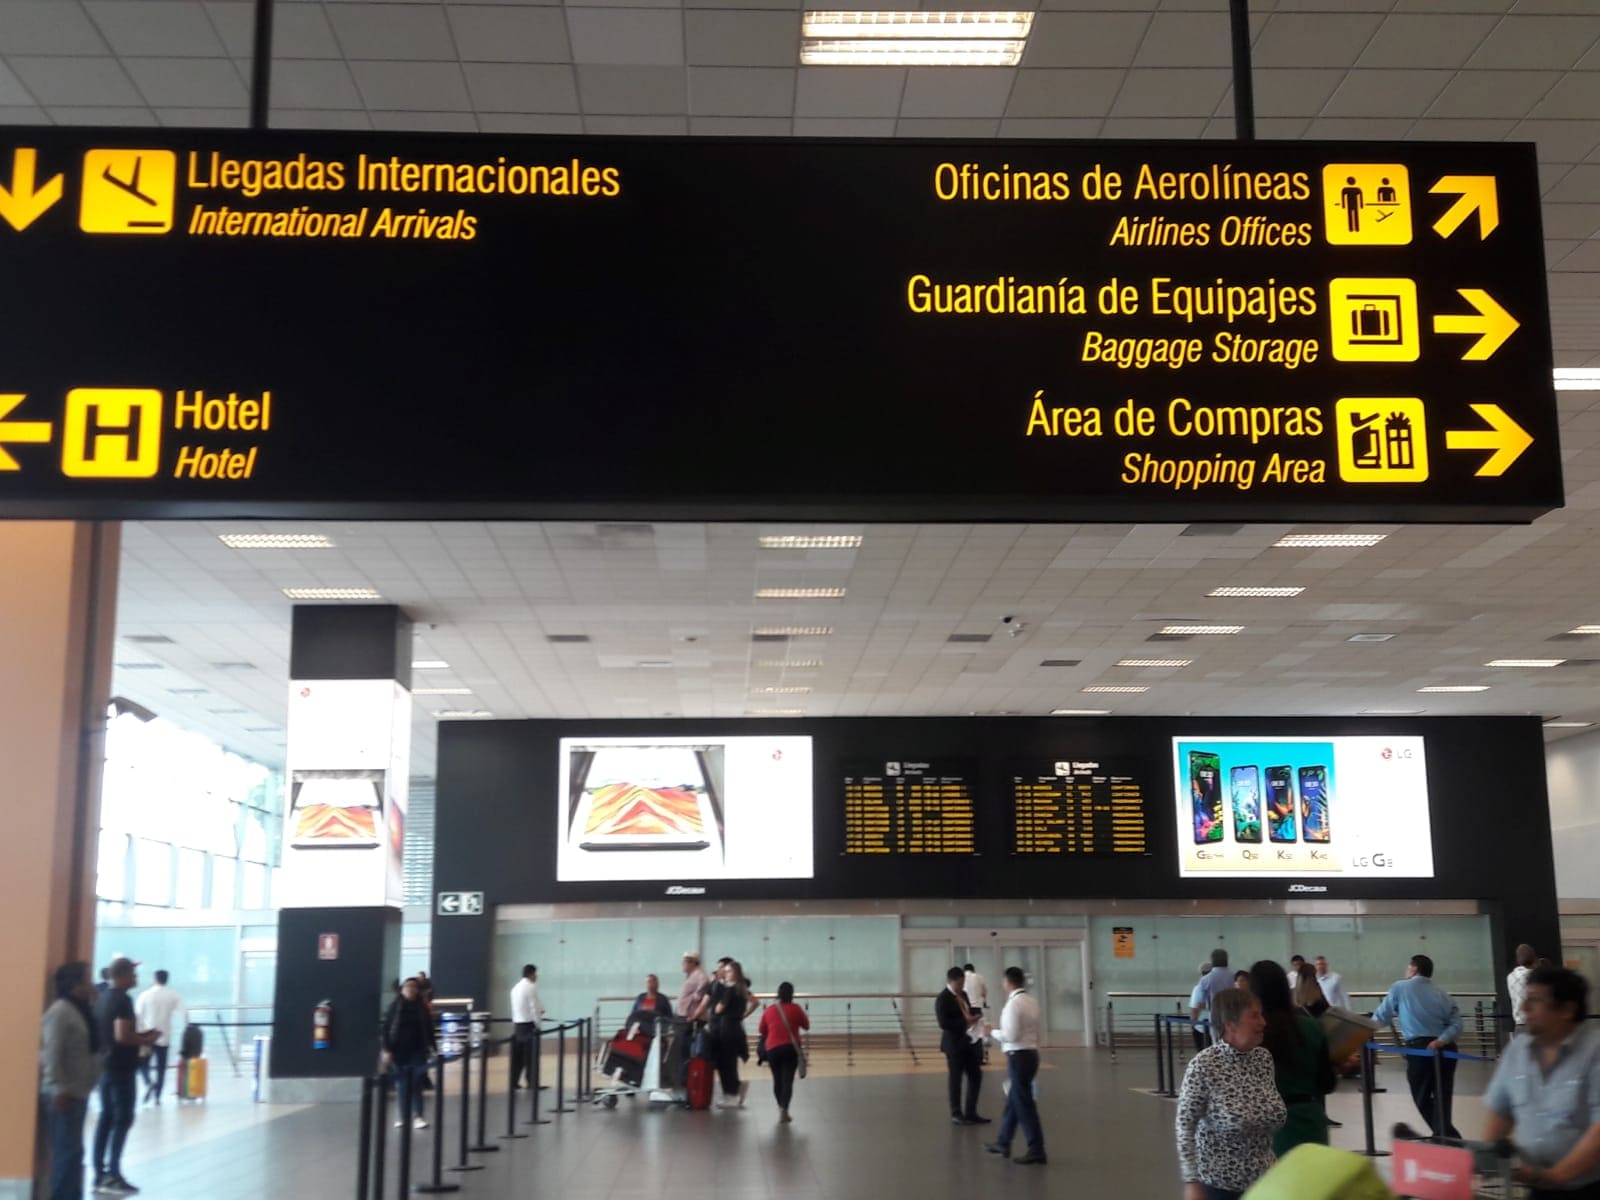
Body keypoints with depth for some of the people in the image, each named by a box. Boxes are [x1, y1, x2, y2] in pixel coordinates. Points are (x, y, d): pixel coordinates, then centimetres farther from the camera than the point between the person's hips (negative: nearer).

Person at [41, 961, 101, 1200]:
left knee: (73, 1151, 13)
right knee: (67, 1151, -8)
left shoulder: (80, 1010, 13)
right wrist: (60, 1089, -24)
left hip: (78, 1092, 9)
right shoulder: (60, 1012, -15)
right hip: (64, 1095, -9)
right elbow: (52, 1054, -21)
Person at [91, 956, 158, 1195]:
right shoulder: (122, 1000, -17)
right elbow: (122, 1035, -26)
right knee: (123, 1119, -4)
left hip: (105, 1065, 9)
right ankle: (113, 1174, -6)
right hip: (122, 1068, -9)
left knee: (106, 1116, 12)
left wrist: (140, 1036, 15)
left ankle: (100, 1174, 14)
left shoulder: (101, 997, 12)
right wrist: (146, 1040, -10)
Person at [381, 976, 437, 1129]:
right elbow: (386, 1028, -2)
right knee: (402, 1085, 4)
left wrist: (434, 1047, 4)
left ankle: (418, 1116, -2)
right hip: (399, 1051, -1)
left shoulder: (422, 1008, 5)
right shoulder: (394, 1007, -1)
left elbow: (429, 1029, 9)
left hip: (418, 1051, 1)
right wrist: (387, 1049, -9)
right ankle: (403, 1117, 11)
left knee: (416, 1084, -2)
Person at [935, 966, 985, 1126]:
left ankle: (971, 1113, 17)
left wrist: (973, 1018, -1)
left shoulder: (963, 995, 11)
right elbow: (943, 1023, -20)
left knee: (976, 1076, 7)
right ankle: (956, 1114, 16)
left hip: (969, 1042, 8)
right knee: (956, 1079, 3)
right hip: (954, 1044, -8)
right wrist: (965, 1021, -23)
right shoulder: (942, 999, -13)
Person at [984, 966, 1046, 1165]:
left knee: (1023, 1103, -2)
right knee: (1012, 1101, 19)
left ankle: (1036, 1149, 0)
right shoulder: (1032, 1002, 8)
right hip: (1032, 1053, 8)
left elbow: (1011, 1035, -20)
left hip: (1019, 1056, -8)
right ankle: (1003, 1143, 30)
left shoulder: (1013, 1003, -16)